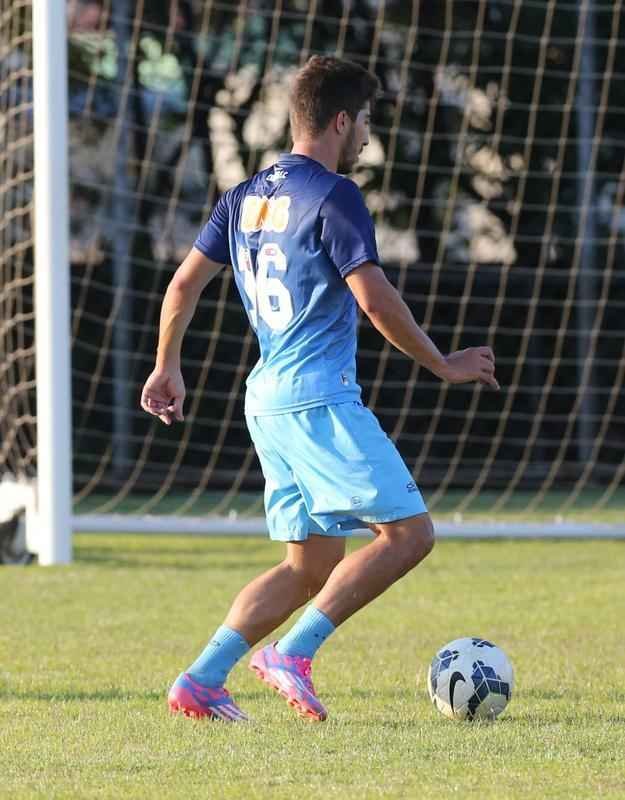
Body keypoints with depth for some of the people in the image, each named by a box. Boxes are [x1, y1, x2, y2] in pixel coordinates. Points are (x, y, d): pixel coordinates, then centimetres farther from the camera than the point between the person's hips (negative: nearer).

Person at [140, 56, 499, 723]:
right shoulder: (333, 197, -10)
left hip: (268, 401, 9)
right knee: (408, 533, -8)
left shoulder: (246, 197, 15)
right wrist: (443, 365, -6)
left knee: (312, 565, 12)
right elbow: (374, 300, -16)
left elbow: (184, 282, 17)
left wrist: (166, 368, 29)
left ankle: (200, 681, 1)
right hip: (320, 399, -9)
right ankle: (292, 654, -15)